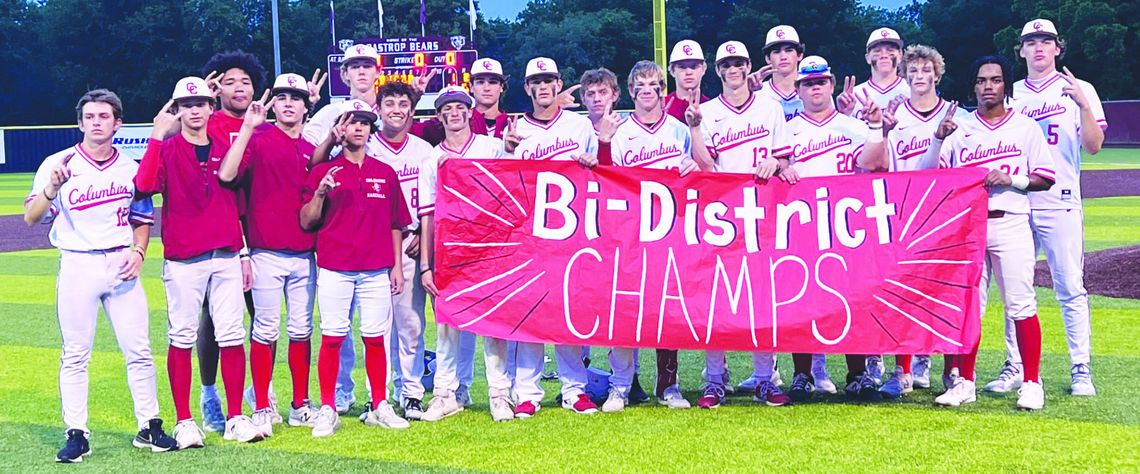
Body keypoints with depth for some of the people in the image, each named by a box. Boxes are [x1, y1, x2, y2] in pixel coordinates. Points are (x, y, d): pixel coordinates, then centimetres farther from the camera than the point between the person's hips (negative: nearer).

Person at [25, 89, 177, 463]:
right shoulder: (58, 164, -2)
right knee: (75, 355, 1)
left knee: (139, 351, 3)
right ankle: (76, 434, 9)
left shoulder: (131, 168, 7)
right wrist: (52, 188, -27)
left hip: (121, 266, 2)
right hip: (78, 266, -2)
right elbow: (31, 217, -9)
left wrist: (138, 251, -2)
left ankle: (149, 428, 13)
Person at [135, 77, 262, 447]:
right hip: (183, 260, -3)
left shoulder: (226, 150, 12)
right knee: (182, 338, 0)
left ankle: (235, 419, 8)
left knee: (232, 336, 2)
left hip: (226, 257, 3)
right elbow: (145, 185, -20)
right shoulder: (167, 150, 1)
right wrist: (158, 134, -18)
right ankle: (184, 422, 7)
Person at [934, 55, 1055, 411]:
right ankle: (965, 382, 12)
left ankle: (1032, 383, 3)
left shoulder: (1025, 127, 7)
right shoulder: (959, 130, 12)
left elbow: (1046, 178, 3)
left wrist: (1008, 179, -12)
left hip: (1010, 224, -2)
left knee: (1021, 306, -5)